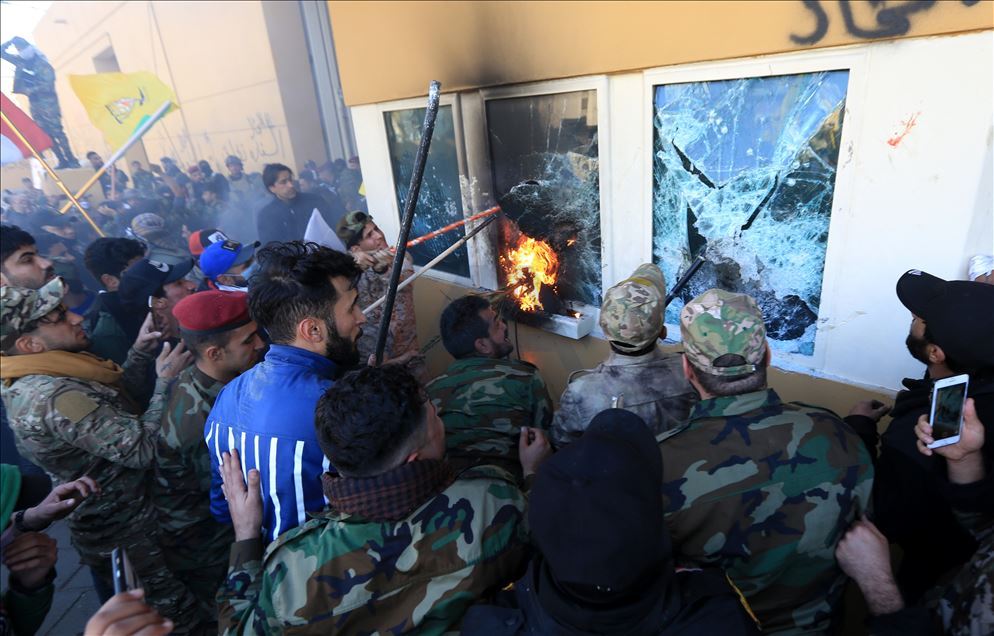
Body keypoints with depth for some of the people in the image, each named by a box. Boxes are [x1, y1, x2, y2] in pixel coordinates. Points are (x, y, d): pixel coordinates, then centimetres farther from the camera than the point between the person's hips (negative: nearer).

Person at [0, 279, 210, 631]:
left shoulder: (31, 382, 0)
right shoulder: (53, 396, -32)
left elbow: (112, 399, 10)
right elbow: (141, 449, -32)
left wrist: (140, 352, 0)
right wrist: (166, 381, -26)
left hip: (102, 525, 10)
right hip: (130, 535, -10)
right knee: (183, 617, 8)